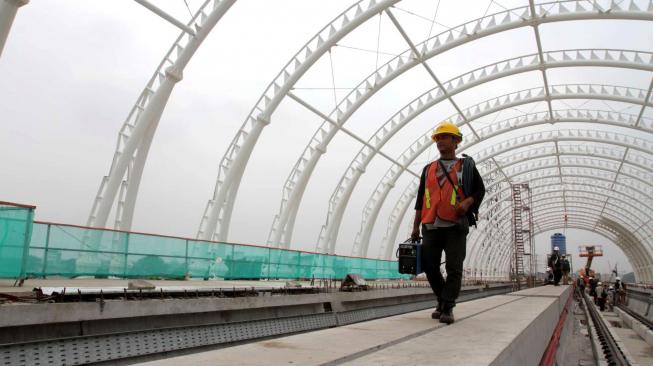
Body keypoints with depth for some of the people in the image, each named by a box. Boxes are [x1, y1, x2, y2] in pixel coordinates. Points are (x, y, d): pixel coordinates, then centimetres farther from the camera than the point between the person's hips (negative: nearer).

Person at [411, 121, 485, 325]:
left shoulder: (467, 165, 10)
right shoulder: (428, 169, 17)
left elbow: (480, 190, 11)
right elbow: (420, 199, 16)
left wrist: (467, 202, -11)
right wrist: (416, 227, 11)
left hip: (456, 226, -3)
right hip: (431, 227, 3)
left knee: (454, 268, -6)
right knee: (430, 267, 3)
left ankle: (447, 308, 1)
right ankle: (442, 302, 21)